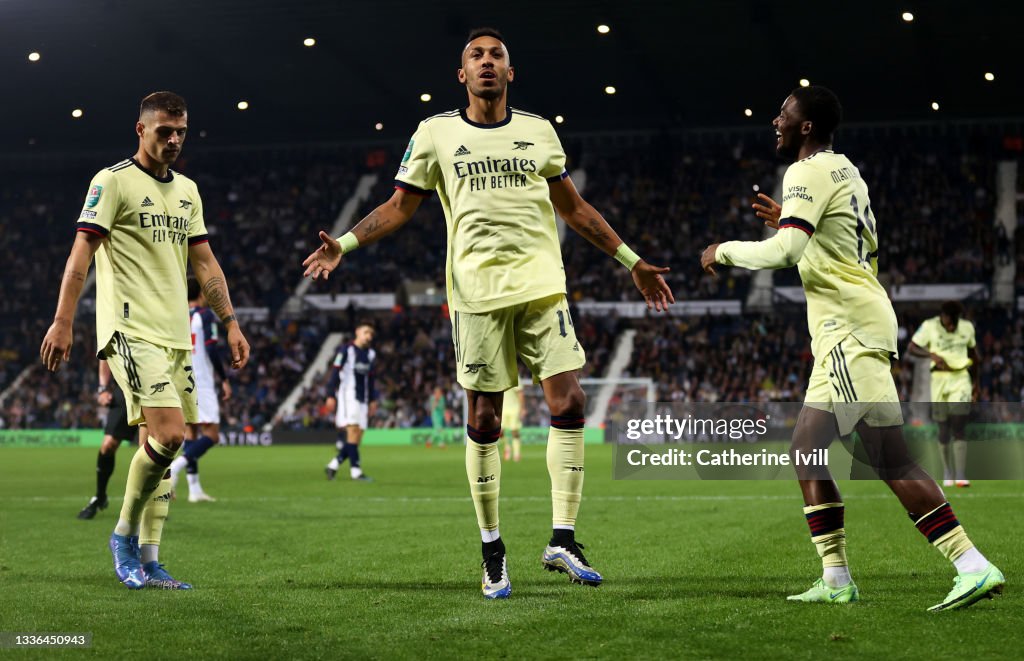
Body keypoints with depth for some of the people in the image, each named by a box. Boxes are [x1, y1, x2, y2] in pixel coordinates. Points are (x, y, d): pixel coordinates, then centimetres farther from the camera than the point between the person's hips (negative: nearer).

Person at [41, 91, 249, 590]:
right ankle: (125, 534, 1)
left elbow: (204, 263, 21)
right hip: (130, 329, -7)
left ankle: (147, 562, 8)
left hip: (176, 334, 7)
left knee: (162, 445, 4)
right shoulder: (113, 181, -4)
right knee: (167, 435, -19)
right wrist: (62, 321, -16)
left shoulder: (187, 189, 17)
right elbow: (81, 252, -9)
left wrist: (230, 322, 14)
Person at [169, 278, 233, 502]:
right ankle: (176, 465, -25)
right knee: (211, 434, -4)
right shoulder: (205, 315, -4)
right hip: (201, 382, -6)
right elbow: (212, 349, -13)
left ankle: (194, 489, 8)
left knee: (190, 432, 11)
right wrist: (224, 379, -7)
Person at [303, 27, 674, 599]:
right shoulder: (436, 134, 7)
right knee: (484, 420, 0)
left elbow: (574, 208, 20)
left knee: (569, 403, -11)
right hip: (478, 289, -1)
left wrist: (632, 261, 20)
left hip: (541, 284, 2)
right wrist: (343, 245, -2)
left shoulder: (539, 131, 12)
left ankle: (563, 539, -5)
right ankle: (492, 550, 11)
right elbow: (400, 207, 11)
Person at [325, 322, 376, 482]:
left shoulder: (370, 354, 15)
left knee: (357, 437, 1)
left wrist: (372, 400, 21)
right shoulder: (346, 350, -4)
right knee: (353, 430, -16)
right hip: (347, 395, -7)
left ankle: (333, 465, 13)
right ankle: (355, 470, -18)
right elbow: (335, 373, -6)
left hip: (362, 399, 7)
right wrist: (331, 395, -11)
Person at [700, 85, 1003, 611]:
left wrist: (723, 251, -4)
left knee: (890, 459, -15)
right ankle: (836, 581, 12)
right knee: (806, 449, 11)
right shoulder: (847, 173, 21)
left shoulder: (810, 173, -8)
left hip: (849, 328, -10)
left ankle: (974, 567, -17)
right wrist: (790, 223, 29)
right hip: (849, 329, 10)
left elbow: (782, 253, -20)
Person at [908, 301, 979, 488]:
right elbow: (912, 348, -4)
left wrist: (975, 382, 23)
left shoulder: (967, 327, 5)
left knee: (959, 427, -12)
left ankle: (960, 476, -15)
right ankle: (947, 474, 19)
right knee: (943, 430, 3)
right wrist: (932, 355, -21)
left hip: (961, 379, 1)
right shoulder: (929, 326, -5)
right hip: (939, 380, -1)